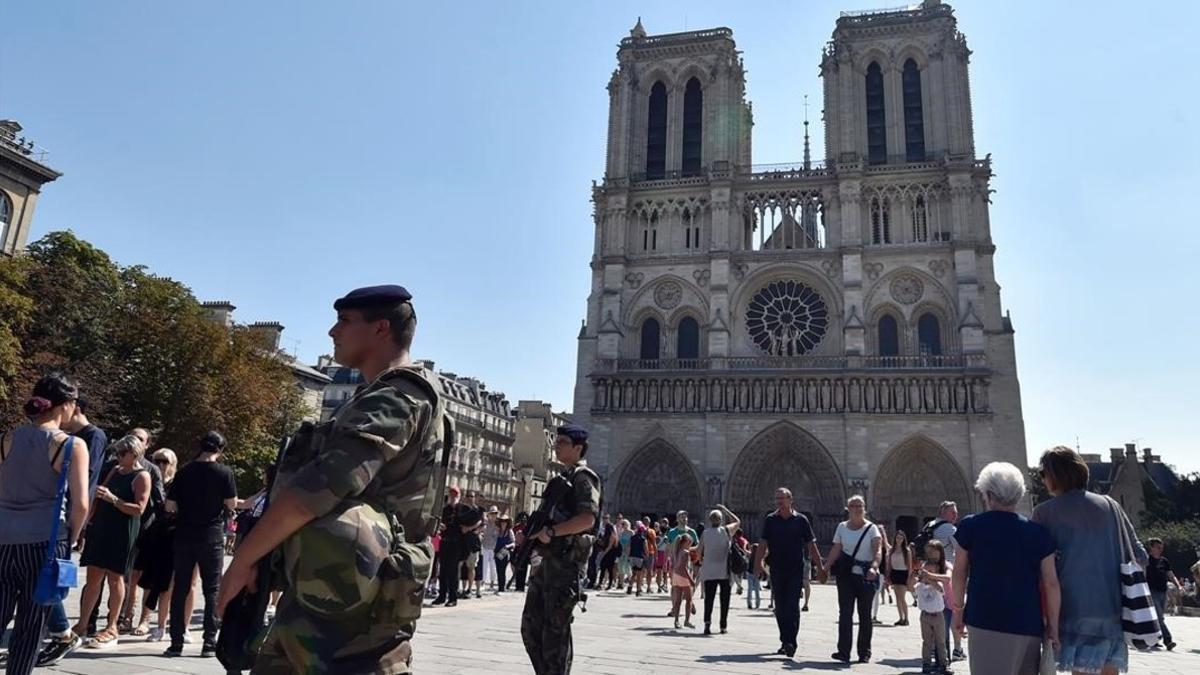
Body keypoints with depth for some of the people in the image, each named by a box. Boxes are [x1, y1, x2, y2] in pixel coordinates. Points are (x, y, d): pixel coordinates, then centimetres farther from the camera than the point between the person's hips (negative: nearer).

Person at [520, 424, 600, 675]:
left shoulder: (583, 476, -8)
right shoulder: (563, 478, 20)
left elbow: (588, 518, -21)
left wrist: (551, 531, -19)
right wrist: (533, 532, 12)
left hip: (568, 561, -9)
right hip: (549, 558, 9)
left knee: (556, 630, -3)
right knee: (531, 626, 11)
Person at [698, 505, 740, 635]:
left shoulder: (705, 533, 1)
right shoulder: (726, 531, -3)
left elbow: (700, 552, 4)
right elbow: (737, 521, 16)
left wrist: (702, 562, 22)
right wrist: (725, 509, 19)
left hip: (709, 571, 1)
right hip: (724, 571, -1)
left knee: (709, 598, 4)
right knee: (724, 599, 10)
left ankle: (707, 622, -14)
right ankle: (723, 626, 14)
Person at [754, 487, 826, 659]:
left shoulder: (801, 520, 0)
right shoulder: (770, 520, 4)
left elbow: (811, 546, 4)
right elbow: (763, 544, 0)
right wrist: (759, 563, -14)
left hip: (796, 570, -2)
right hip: (777, 570, 2)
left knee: (792, 606, -10)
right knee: (780, 608, 8)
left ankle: (790, 642, -9)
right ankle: (785, 642, 20)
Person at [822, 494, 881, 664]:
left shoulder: (871, 528, -2)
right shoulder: (842, 527, 8)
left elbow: (877, 549, -16)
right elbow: (835, 550, 9)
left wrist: (874, 567, -33)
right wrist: (826, 568, 1)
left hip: (867, 576, -2)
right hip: (846, 575, 2)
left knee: (865, 615, 7)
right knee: (845, 613, -4)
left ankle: (864, 653, 16)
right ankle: (843, 651, -4)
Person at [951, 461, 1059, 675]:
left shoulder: (971, 526, 0)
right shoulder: (1038, 532, 5)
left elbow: (960, 573, 5)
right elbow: (1051, 583, 2)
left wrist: (958, 610, 15)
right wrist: (1053, 626, 8)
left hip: (987, 620, -3)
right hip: (1030, 625, 4)